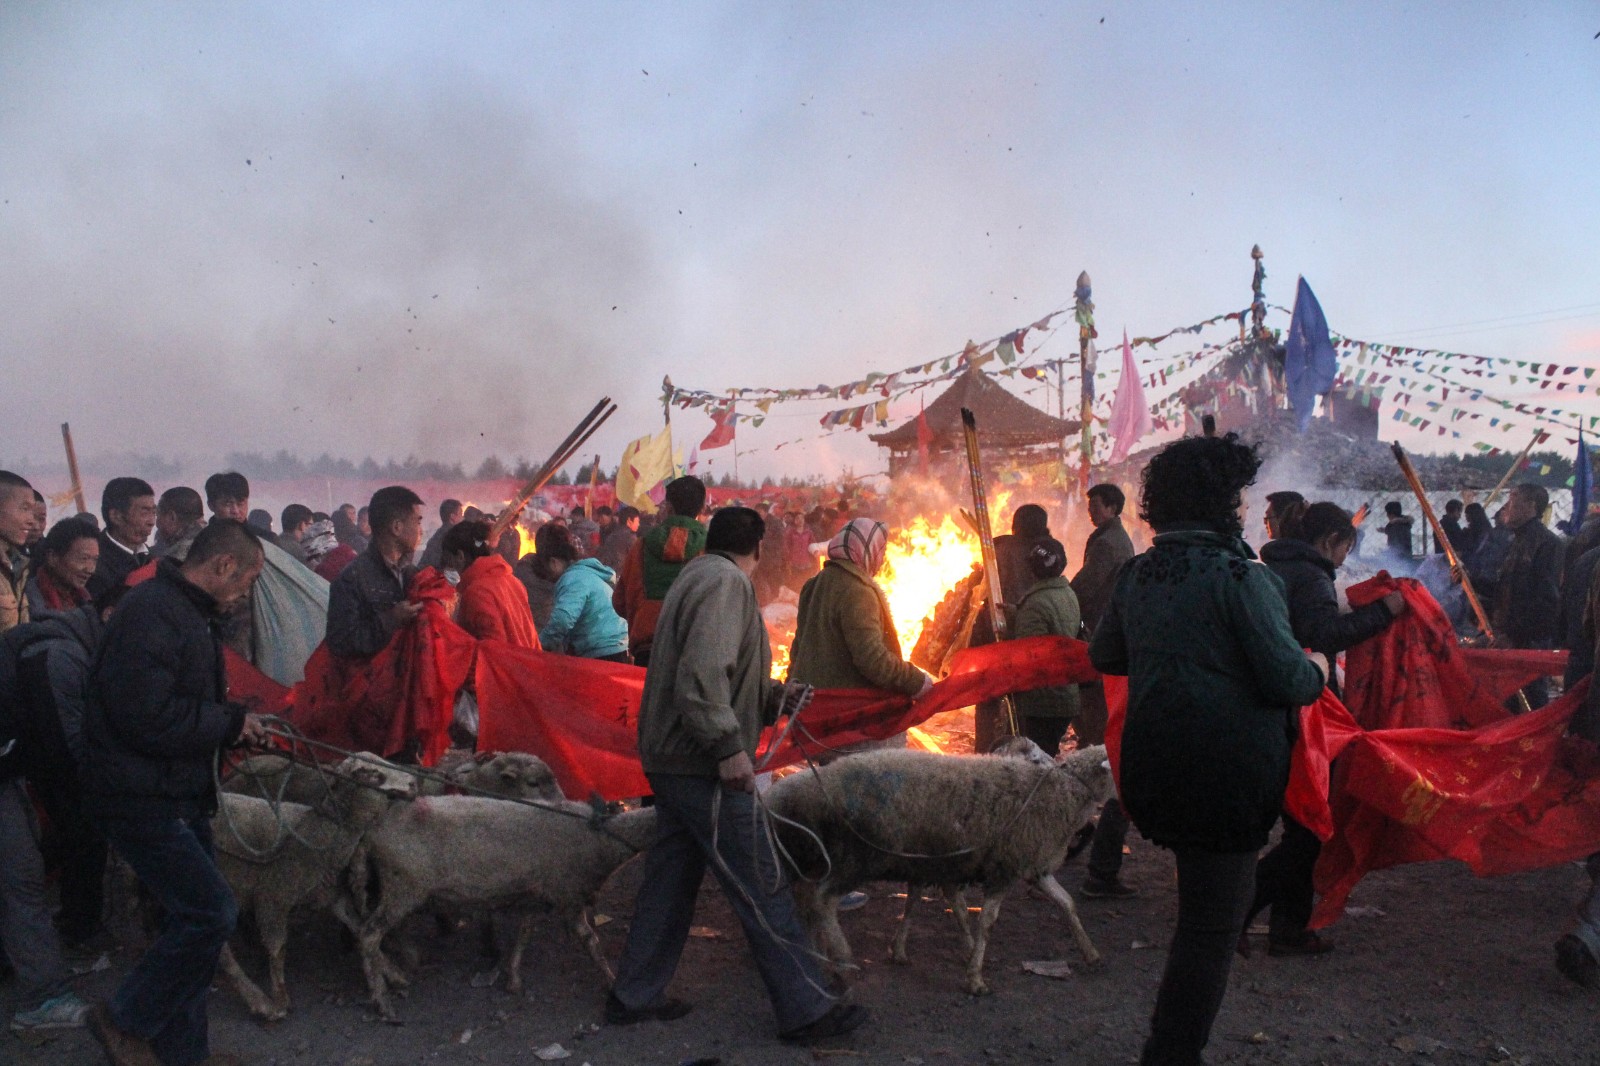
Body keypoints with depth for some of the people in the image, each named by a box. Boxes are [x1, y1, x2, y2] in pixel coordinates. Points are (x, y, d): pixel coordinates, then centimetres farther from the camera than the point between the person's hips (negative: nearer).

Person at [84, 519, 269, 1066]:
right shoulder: (152, 611, -20)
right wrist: (230, 722, -15)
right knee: (211, 912, -11)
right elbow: (148, 717, -27)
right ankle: (124, 1020, 10)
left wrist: (238, 724, 7)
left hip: (177, 793, 10)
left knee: (194, 918, 14)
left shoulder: (189, 613, 13)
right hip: (140, 796, -10)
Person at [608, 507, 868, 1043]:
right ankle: (806, 1008, 5)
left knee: (670, 878, 17)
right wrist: (728, 745, -27)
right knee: (762, 887, -3)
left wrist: (776, 696, 25)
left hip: (672, 759, 10)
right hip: (705, 766, -10)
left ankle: (635, 996, 26)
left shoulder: (695, 577, 17)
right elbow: (703, 673, -27)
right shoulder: (725, 582, -15)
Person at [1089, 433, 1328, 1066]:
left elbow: (1104, 657, 18)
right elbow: (1287, 680, -16)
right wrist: (1316, 671, 5)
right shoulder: (1241, 576, -15)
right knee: (1212, 925, 3)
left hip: (1152, 769, 7)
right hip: (1229, 772, -7)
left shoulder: (1135, 575, 6)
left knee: (1199, 906, 24)